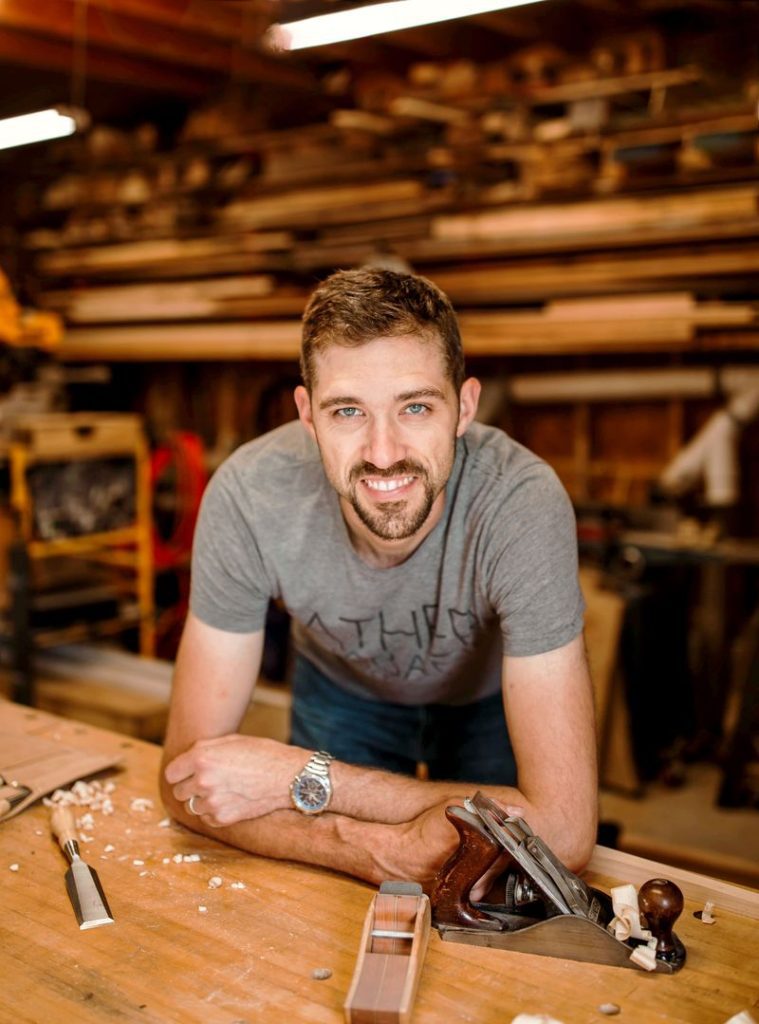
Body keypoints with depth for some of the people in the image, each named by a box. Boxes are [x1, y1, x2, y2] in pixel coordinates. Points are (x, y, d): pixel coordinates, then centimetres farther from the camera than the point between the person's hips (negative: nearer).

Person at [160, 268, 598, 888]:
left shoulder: (524, 505, -38)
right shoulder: (248, 495, -33)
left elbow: (564, 830, -40)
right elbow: (188, 777, -27)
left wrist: (305, 777, -37)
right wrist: (380, 851, -42)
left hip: (492, 692, 1)